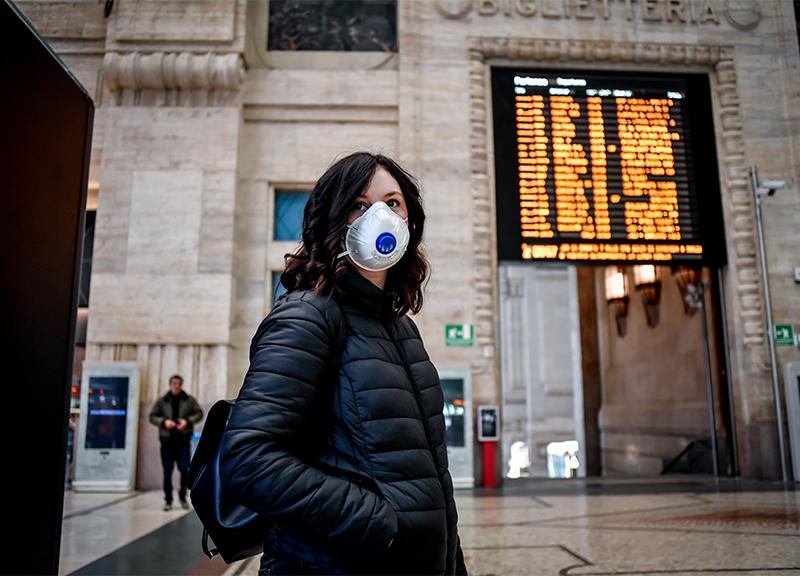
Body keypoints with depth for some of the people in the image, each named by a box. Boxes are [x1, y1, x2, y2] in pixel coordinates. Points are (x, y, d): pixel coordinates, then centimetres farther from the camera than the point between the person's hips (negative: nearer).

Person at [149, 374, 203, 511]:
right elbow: (152, 416, 9)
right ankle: (168, 500, 13)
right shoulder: (161, 401, 9)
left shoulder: (189, 400, 8)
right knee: (167, 471, 3)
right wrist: (164, 422, -9)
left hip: (183, 440, -1)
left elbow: (199, 413, 8)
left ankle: (182, 496, 13)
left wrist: (188, 421, -8)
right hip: (167, 440, 1)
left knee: (184, 469, -7)